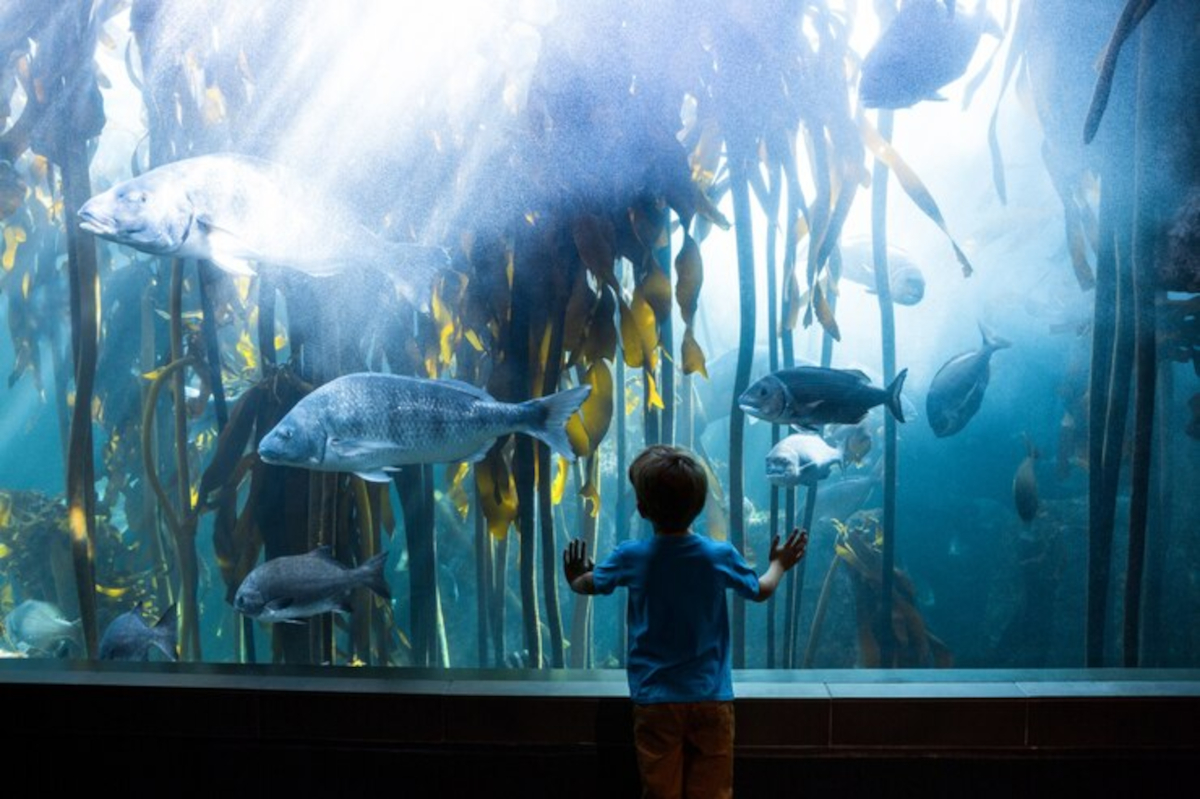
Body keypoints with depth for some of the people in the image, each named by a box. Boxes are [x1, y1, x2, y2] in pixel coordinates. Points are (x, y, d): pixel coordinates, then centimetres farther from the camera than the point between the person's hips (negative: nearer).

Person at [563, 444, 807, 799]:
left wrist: (574, 578, 36)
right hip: (711, 699, 0)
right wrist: (779, 564, 32)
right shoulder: (720, 556, -9)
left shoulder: (630, 557, -9)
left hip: (654, 701, 0)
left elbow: (589, 584, 12)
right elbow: (761, 590, 10)